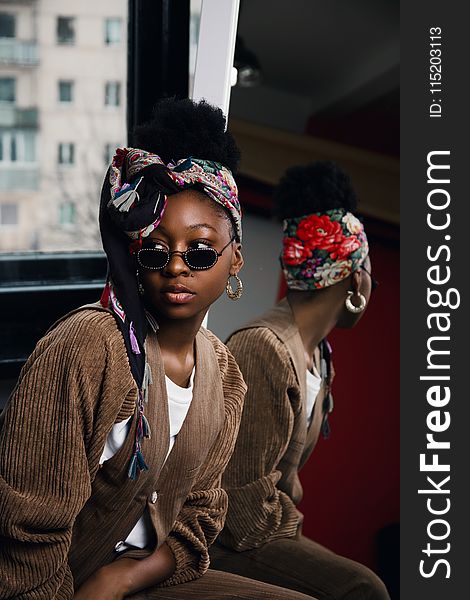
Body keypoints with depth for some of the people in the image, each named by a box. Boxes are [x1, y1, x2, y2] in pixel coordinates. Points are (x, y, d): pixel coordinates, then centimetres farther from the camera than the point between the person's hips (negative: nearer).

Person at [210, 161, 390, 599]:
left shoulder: (316, 352, 11)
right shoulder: (263, 350, -21)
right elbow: (245, 491, -20)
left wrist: (294, 522, 6)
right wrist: (298, 534, -7)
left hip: (267, 526, 10)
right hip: (225, 541, -10)